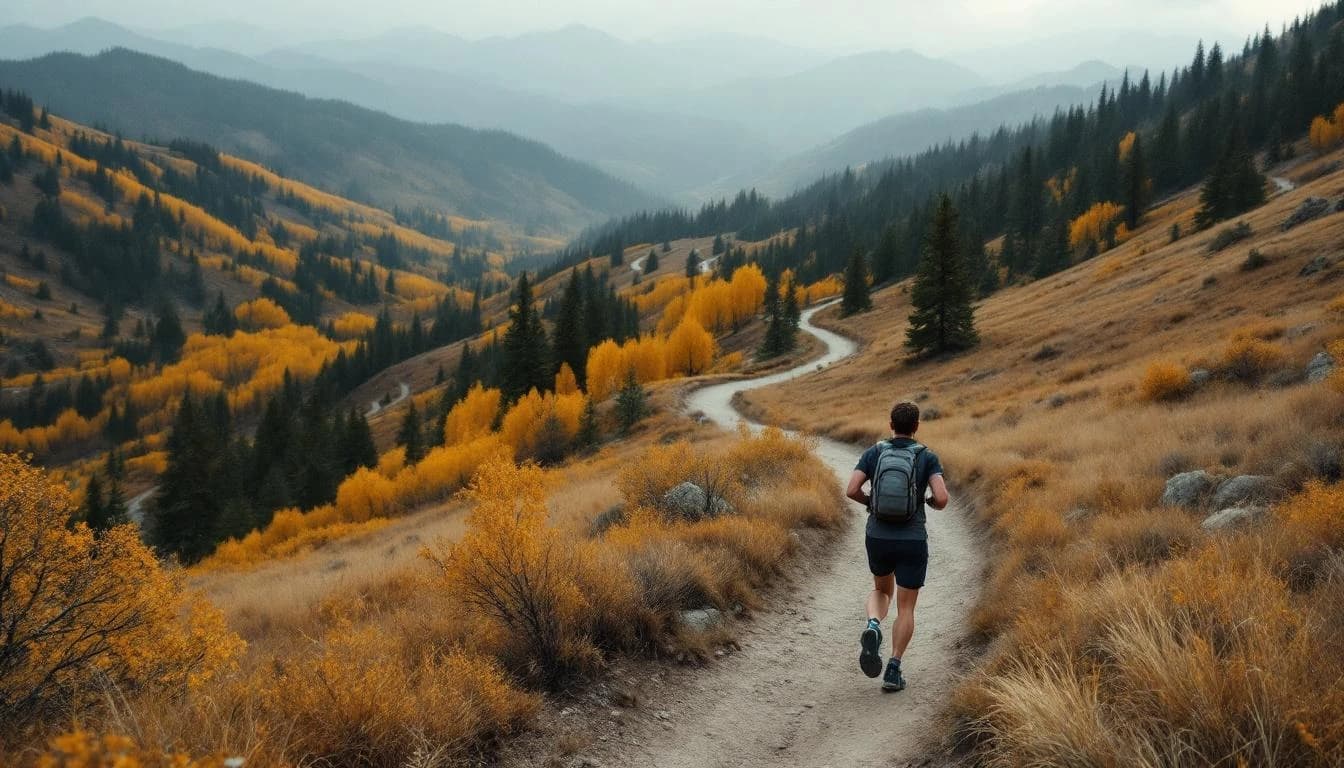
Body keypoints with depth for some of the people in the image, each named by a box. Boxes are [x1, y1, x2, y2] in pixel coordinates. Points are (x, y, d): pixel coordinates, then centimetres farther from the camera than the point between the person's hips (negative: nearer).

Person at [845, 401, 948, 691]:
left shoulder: (873, 453, 1)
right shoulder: (928, 457, -3)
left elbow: (851, 490, -9)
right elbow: (942, 498, -15)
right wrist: (930, 501, 10)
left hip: (878, 539, 2)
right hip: (912, 542, -2)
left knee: (882, 591, 26)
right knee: (906, 608, 10)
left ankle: (873, 627, -5)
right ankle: (893, 670, 2)